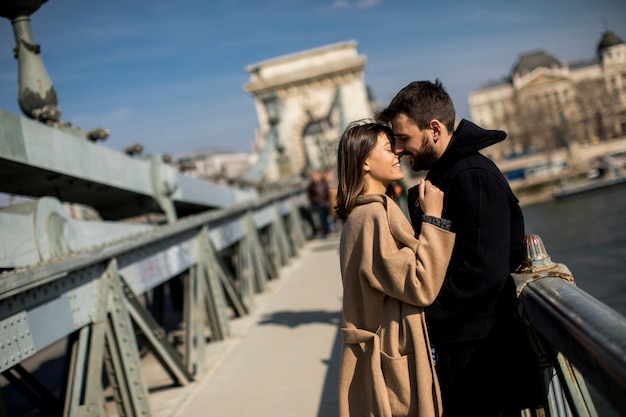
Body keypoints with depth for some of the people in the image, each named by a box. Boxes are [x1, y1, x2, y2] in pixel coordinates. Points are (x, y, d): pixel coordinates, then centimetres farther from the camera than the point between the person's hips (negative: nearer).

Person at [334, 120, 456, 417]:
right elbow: (422, 286, -23)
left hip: (381, 349, 10)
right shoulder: (374, 215, -20)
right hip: (393, 360, -10)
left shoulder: (362, 213, 12)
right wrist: (433, 217, -19)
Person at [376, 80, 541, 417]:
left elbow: (484, 274, -26)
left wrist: (422, 316, -18)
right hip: (453, 346, 9)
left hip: (479, 354, -9)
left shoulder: (474, 177, -18)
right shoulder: (441, 176, 13)